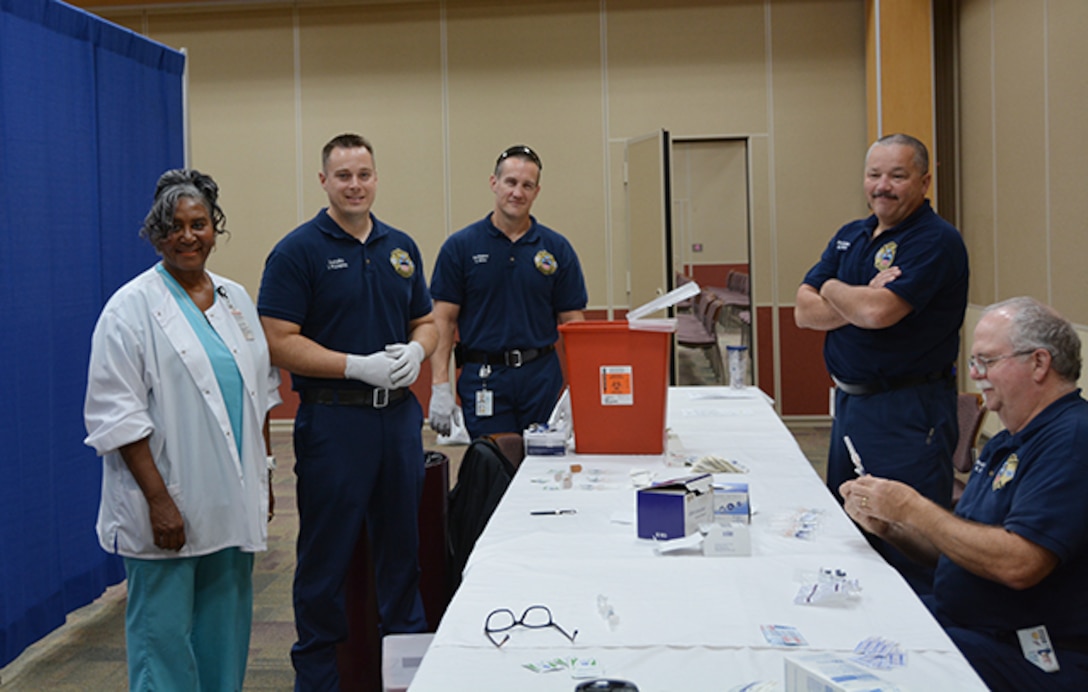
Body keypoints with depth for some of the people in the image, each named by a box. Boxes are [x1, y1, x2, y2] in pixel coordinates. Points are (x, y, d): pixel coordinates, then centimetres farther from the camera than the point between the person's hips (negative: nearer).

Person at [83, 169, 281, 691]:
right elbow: (117, 417, -12)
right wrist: (159, 501, -17)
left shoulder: (236, 300, 12)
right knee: (165, 637, -1)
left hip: (233, 505, 6)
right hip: (166, 509, -6)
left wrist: (264, 479, 13)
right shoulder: (131, 308, -7)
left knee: (226, 634, 13)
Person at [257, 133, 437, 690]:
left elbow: (425, 321, 18)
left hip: (399, 414, 5)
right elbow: (280, 342, -12)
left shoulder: (401, 247, 12)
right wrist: (359, 366, -19)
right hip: (333, 419, -5)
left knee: (403, 543, 13)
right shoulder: (298, 251, -6)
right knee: (326, 555, 4)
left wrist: (415, 351, -5)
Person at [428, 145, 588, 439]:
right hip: (483, 379, -1)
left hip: (543, 377, 2)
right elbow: (444, 319, 0)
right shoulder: (460, 246, 1)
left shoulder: (557, 248, 5)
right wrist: (440, 387, -9)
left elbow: (572, 322, 5)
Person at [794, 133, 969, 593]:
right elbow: (805, 312, 3)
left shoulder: (936, 241, -12)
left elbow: (878, 312, -25)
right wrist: (862, 300, -14)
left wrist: (833, 289, -5)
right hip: (849, 401, 9)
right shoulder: (850, 236, 13)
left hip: (909, 412, -8)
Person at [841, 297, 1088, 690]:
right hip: (957, 621, 9)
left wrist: (913, 509, -17)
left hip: (1036, 661, -9)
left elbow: (1018, 564, -27)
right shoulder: (1007, 444, 16)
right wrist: (887, 526, 0)